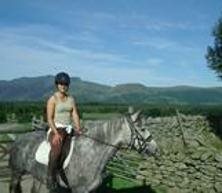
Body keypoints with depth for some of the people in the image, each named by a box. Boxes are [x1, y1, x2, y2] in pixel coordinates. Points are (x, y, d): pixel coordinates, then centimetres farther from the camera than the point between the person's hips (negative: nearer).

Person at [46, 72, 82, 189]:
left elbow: (75, 115, 8)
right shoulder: (52, 99, -4)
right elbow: (49, 118, -10)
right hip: (56, 129, -6)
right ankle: (50, 176, -21)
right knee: (57, 148, -35)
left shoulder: (71, 99, 13)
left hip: (68, 130, 6)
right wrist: (56, 133, -21)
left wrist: (78, 129, -7)